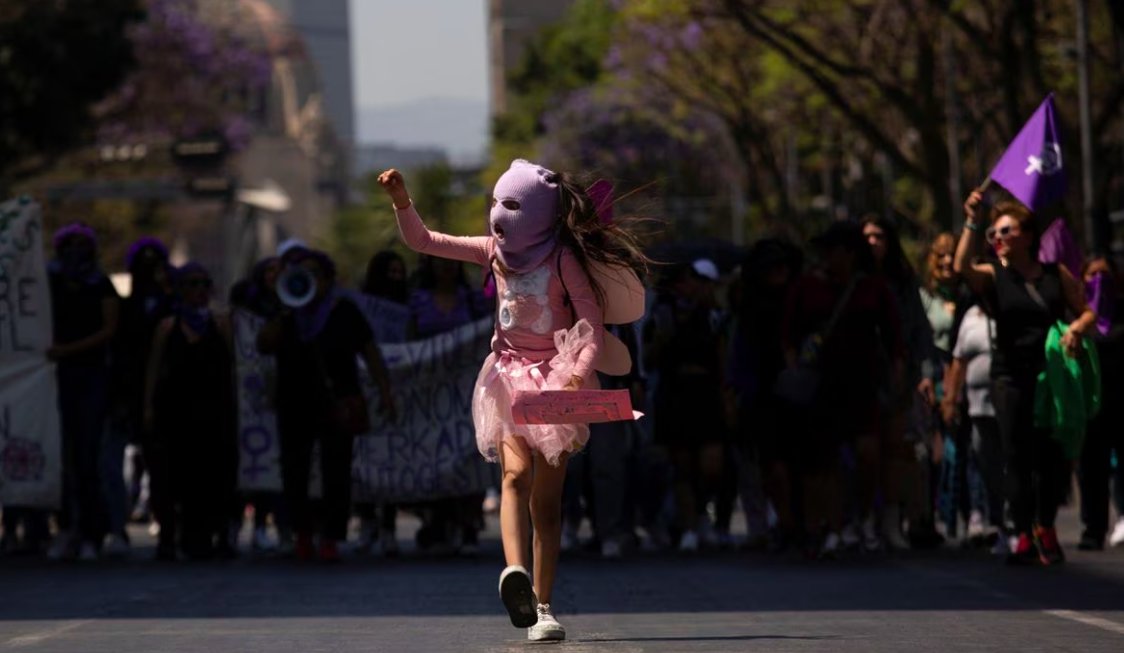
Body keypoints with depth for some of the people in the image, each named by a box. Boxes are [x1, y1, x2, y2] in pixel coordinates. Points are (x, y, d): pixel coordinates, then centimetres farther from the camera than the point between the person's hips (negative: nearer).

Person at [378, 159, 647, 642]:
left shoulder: (563, 259, -9)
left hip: (556, 381, -2)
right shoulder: (495, 252, 4)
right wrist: (402, 202, -9)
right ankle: (516, 573, -43)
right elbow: (421, 241, 7)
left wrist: (580, 370, -30)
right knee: (516, 474, -23)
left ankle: (541, 606, 6)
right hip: (510, 378, 2)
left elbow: (594, 324, -13)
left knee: (547, 498, 1)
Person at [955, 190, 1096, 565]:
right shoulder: (993, 276, 4)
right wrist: (972, 224, -22)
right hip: (1012, 377, -1)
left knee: (1053, 456, 3)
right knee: (1017, 458, -4)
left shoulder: (1055, 274, 8)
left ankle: (1046, 529, 23)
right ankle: (1024, 537, 0)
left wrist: (1076, 329, -11)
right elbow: (963, 267, -17)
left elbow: (1087, 311, 11)